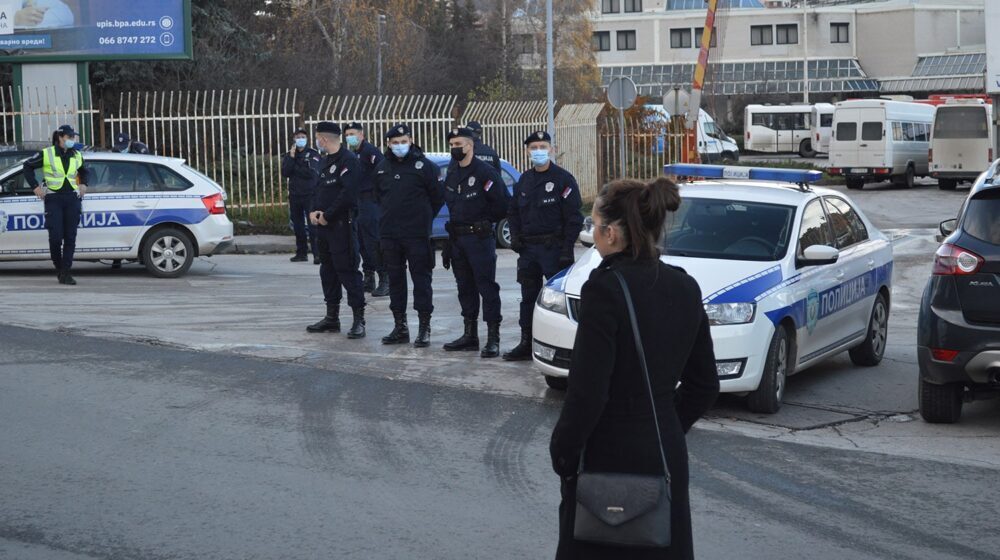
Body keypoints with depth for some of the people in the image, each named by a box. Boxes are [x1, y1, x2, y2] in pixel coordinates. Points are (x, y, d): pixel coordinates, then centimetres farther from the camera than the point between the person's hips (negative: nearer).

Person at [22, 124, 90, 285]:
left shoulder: (77, 156, 11)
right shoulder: (46, 154, -2)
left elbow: (84, 171, 31)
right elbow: (28, 166, 8)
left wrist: (83, 184, 14)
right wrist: (35, 186, 1)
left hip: (72, 199, 4)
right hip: (53, 199, -3)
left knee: (70, 237, -2)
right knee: (55, 237, -10)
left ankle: (65, 273, 0)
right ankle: (59, 267, 13)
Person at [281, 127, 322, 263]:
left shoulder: (313, 155, -1)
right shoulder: (288, 156, 11)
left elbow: (312, 173, -13)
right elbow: (285, 173, -3)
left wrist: (295, 168, -7)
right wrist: (291, 158, -12)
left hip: (310, 195, -5)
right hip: (294, 195, 5)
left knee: (312, 225, -13)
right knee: (298, 226, 10)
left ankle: (317, 254, -17)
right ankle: (301, 253, 19)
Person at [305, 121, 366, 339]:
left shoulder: (348, 160, -12)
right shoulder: (326, 161, 18)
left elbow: (348, 193, -21)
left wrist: (327, 215, -16)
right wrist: (314, 211, 1)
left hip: (342, 224, -10)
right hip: (324, 224, 10)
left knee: (348, 270, -11)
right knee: (327, 270, 13)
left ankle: (359, 319, -9)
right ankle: (332, 317, 21)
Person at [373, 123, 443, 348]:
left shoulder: (424, 166, -6)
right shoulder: (382, 168, 10)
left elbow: (438, 197, -2)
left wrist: (423, 218, 3)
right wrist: (390, 216, 15)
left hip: (417, 235, -5)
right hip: (389, 235, 5)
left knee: (421, 279, -3)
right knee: (395, 279, 9)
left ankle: (424, 328, 0)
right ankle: (400, 327, 17)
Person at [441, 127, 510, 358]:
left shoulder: (485, 172, -12)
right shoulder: (452, 173, 13)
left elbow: (503, 203, -12)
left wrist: (486, 221, -1)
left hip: (480, 238, -8)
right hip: (457, 239, 8)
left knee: (487, 286, -8)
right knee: (465, 287, 13)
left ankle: (493, 338, -8)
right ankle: (470, 335, 21)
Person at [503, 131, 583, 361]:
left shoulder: (563, 179, -6)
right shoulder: (524, 181, 14)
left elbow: (574, 217, -9)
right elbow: (513, 211, 24)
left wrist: (566, 248, -14)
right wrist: (515, 236, 7)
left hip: (553, 248, -6)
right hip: (527, 249, 6)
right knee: (528, 297, 9)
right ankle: (527, 343, 15)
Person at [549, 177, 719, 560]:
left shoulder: (605, 288, -17)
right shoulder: (684, 288, 4)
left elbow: (587, 391, -19)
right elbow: (704, 385, 11)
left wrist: (562, 452, -7)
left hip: (608, 458, -7)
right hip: (667, 454, 7)